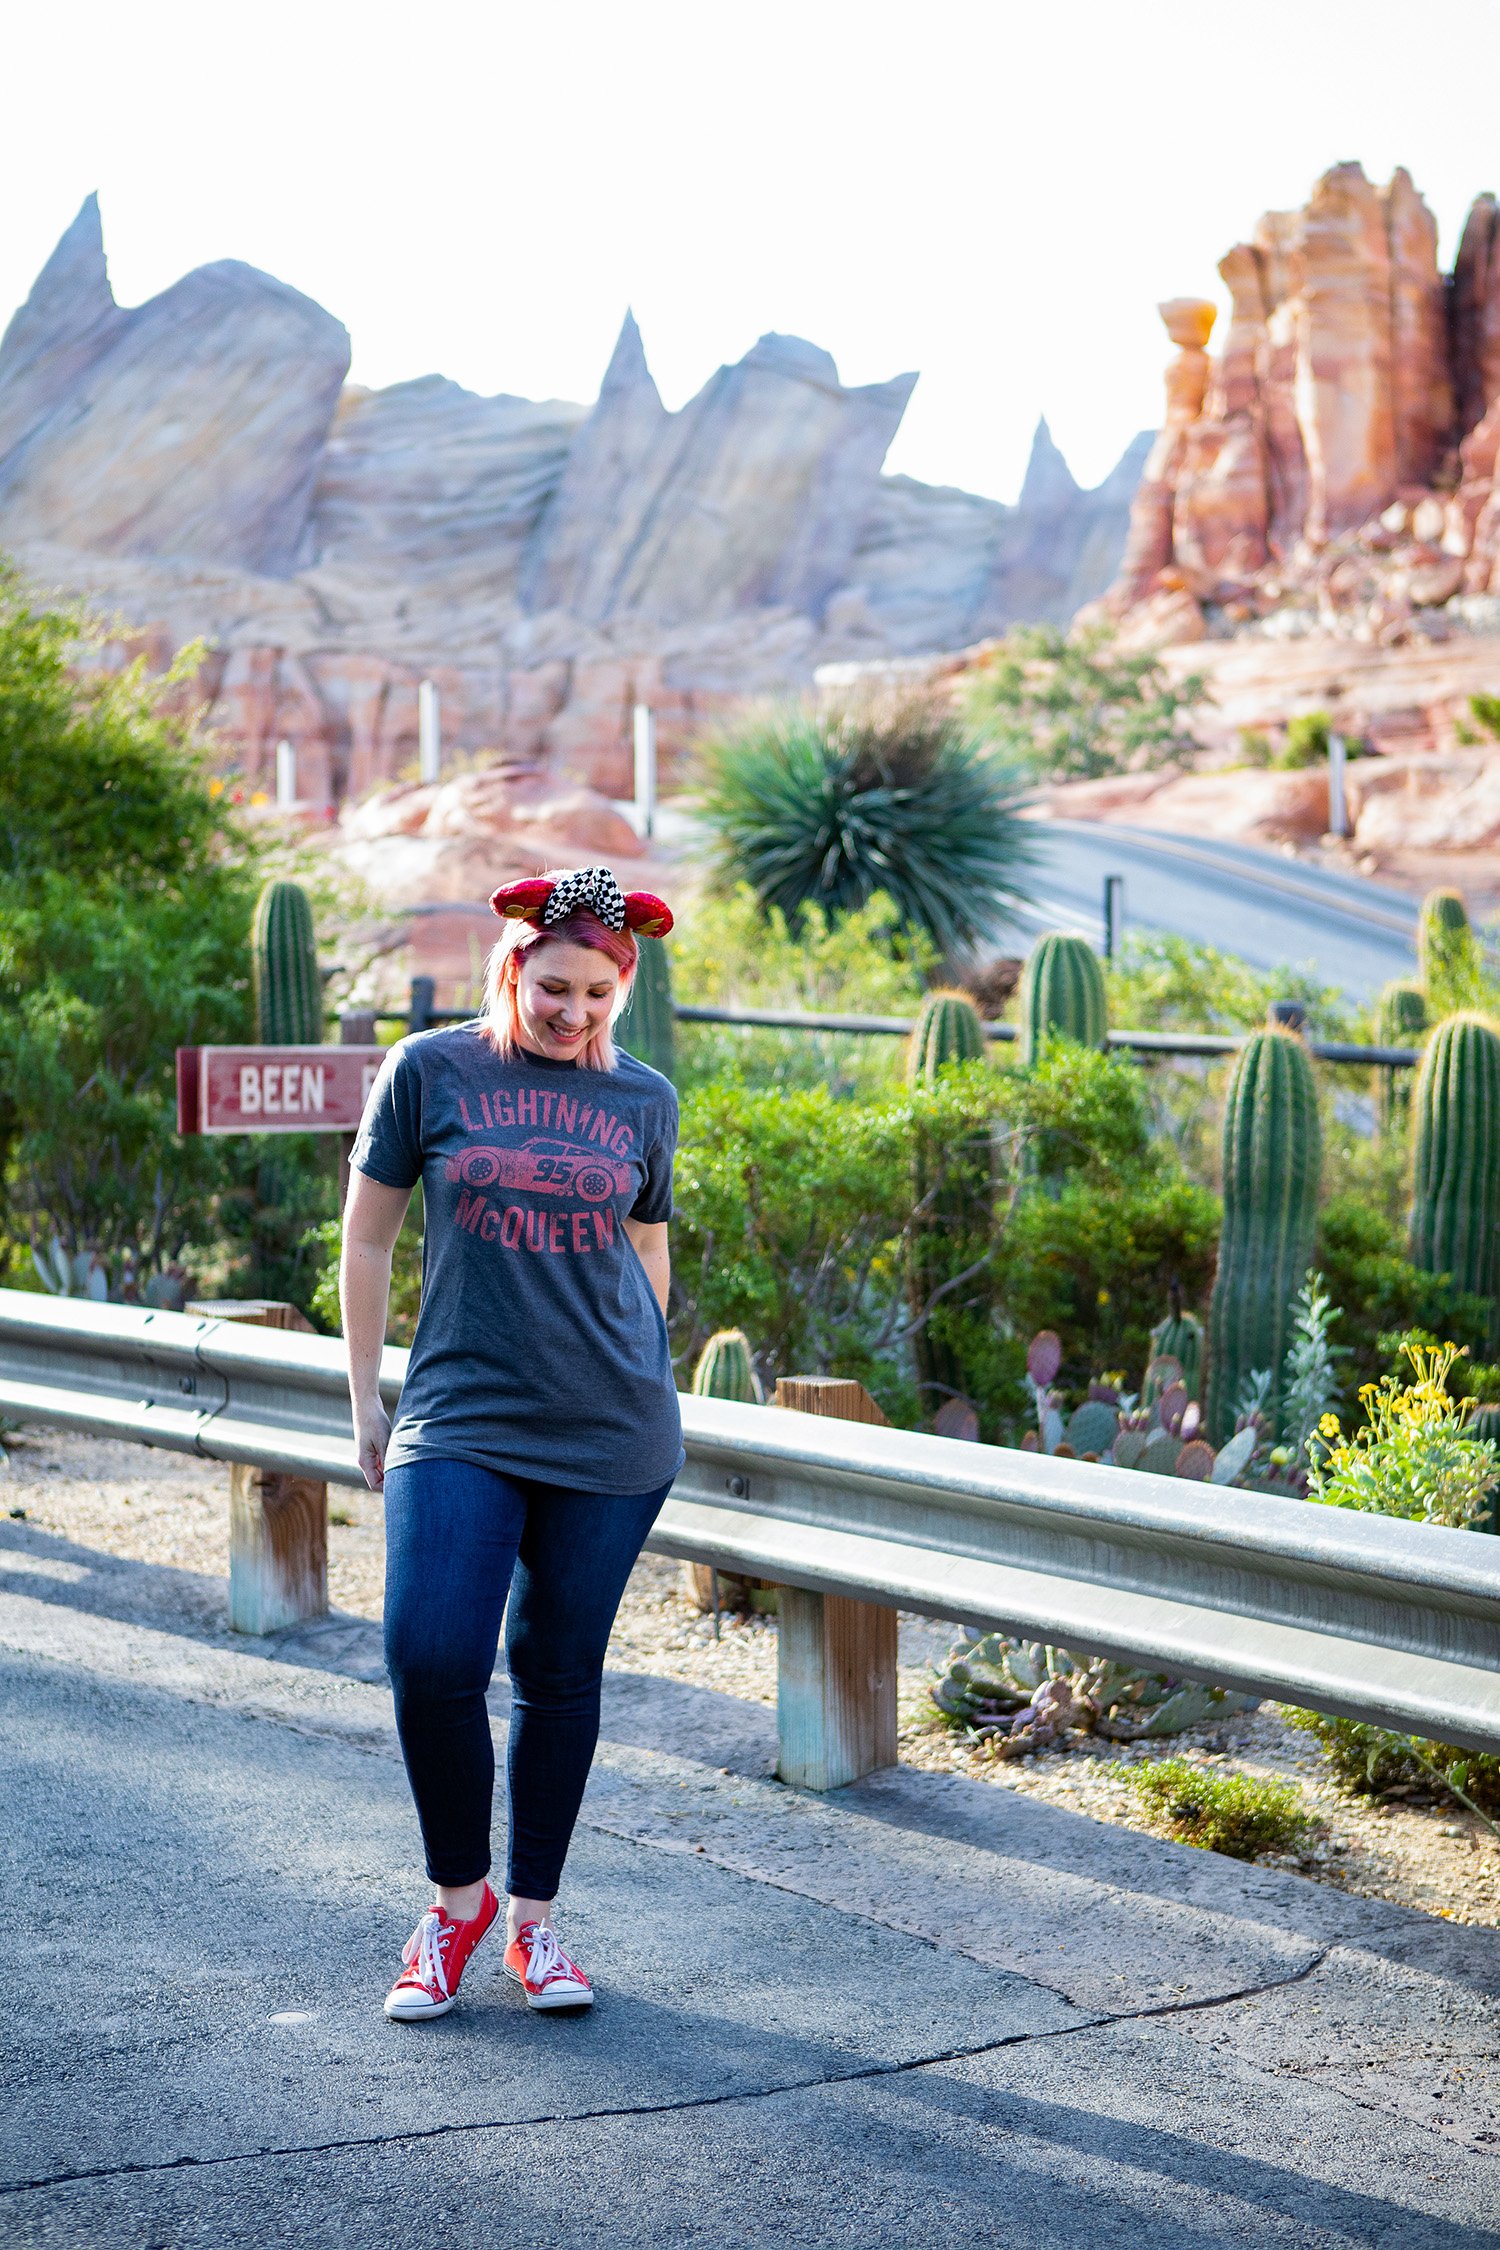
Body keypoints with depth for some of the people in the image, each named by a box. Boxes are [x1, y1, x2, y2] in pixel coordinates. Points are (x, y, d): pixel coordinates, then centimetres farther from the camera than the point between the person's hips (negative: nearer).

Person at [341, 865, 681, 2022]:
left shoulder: (645, 1100, 7)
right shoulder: (430, 1072, 0)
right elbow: (367, 1239, 7)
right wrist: (366, 1397, 7)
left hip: (610, 1434, 2)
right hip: (460, 1423, -2)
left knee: (560, 1674, 7)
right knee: (429, 1661, -13)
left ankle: (532, 1919, 21)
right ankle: (457, 1899, 10)